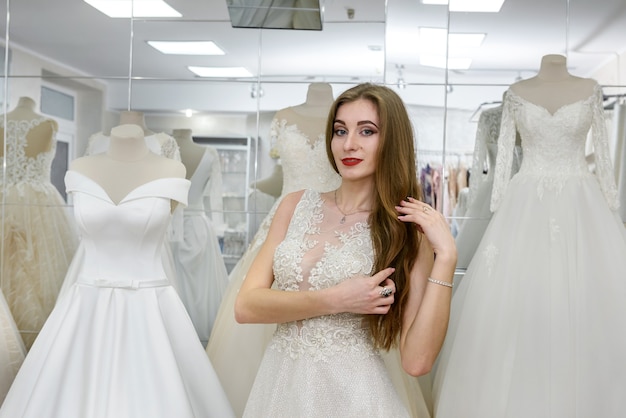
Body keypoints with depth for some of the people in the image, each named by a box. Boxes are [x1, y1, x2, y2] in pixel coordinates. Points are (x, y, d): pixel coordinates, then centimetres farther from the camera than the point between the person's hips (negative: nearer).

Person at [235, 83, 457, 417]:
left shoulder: (409, 233, -8)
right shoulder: (297, 205, 0)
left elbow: (417, 360, -16)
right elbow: (245, 306, -7)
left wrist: (445, 256, -21)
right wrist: (336, 300, -17)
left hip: (349, 390, -3)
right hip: (279, 384, 3)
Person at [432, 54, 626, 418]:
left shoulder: (590, 89, 5)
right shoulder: (517, 93, 5)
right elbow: (504, 154, 5)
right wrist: (498, 218, 0)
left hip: (581, 207, 0)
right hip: (528, 206, 0)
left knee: (588, 304, -2)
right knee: (514, 302, -1)